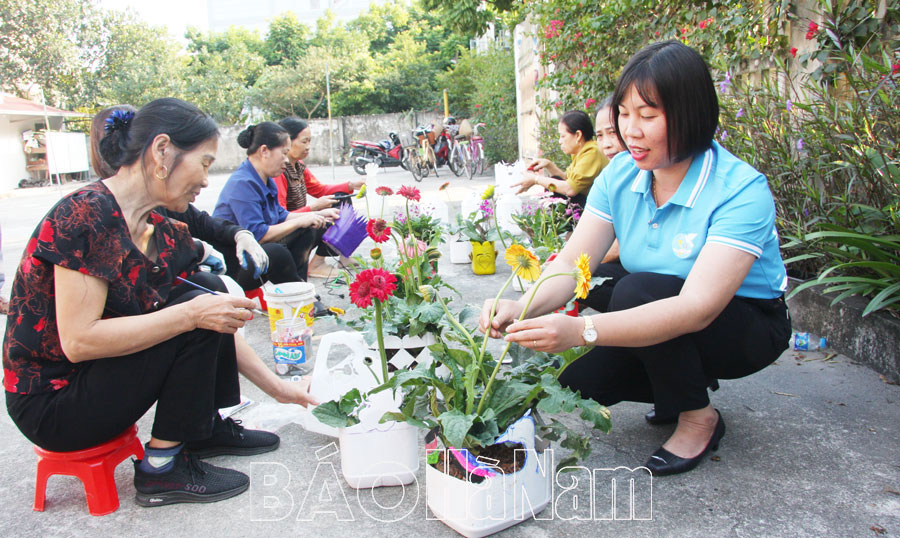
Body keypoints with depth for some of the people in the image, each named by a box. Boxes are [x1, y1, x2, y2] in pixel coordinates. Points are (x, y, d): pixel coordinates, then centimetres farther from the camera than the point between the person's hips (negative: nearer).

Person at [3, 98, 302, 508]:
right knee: (196, 311, -21)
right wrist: (192, 314, -29)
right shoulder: (87, 214, -23)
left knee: (209, 287, 1)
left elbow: (215, 323, 5)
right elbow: (78, 340, -27)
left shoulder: (162, 233, 1)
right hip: (51, 404, -8)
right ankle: (162, 467, -8)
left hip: (100, 375, 8)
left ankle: (205, 427, 9)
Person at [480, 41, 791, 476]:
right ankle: (682, 386, 12)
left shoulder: (741, 190, -28)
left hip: (747, 325, -5)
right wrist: (524, 308, -38)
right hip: (664, 324, 5)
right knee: (578, 373, -16)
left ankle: (698, 417, -7)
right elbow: (571, 263, -16)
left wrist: (583, 330, -49)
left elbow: (697, 308, -38)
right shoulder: (621, 175, -10)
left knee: (637, 290, -31)